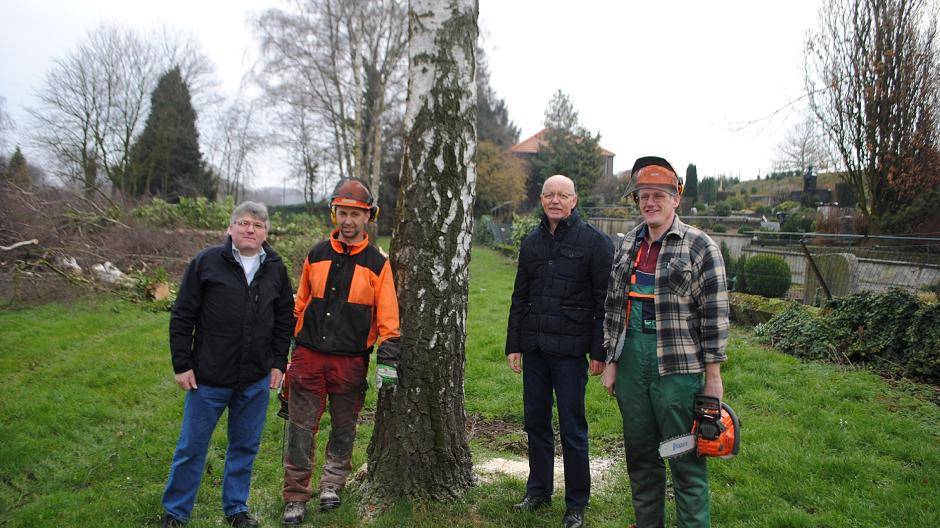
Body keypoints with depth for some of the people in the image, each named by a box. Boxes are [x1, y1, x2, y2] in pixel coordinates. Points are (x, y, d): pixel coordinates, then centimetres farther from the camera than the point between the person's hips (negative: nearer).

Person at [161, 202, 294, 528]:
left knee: (245, 447, 14)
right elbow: (182, 318, -4)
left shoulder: (275, 268, 4)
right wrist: (182, 365, -6)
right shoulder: (207, 262, -7)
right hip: (208, 378, -3)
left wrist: (278, 363, 7)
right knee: (191, 447, 9)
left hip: (256, 380, 3)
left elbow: (284, 319, 11)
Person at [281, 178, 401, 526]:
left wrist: (388, 360, -9)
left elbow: (388, 316, -1)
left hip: (351, 361, -1)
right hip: (308, 356, 1)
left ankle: (332, 484, 34)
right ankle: (295, 497, 15)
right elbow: (299, 305, 15)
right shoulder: (316, 256, 7)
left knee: (343, 428, 13)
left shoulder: (377, 263, 0)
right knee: (301, 429, 3)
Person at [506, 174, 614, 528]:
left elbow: (605, 300, -6)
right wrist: (513, 345, 12)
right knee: (535, 423, 13)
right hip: (534, 349, 5)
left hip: (570, 351, -5)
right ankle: (538, 491, 29)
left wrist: (599, 352, -10)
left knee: (572, 430, 3)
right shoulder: (531, 243, 12)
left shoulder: (594, 241, -4)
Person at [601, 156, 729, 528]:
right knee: (640, 455, 15)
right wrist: (611, 362, 9)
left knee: (686, 459, 2)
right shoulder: (627, 245, 10)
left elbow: (715, 313, -7)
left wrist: (713, 375, -9)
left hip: (677, 362, -5)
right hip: (630, 357, 6)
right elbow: (613, 305, 12)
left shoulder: (699, 245, -6)